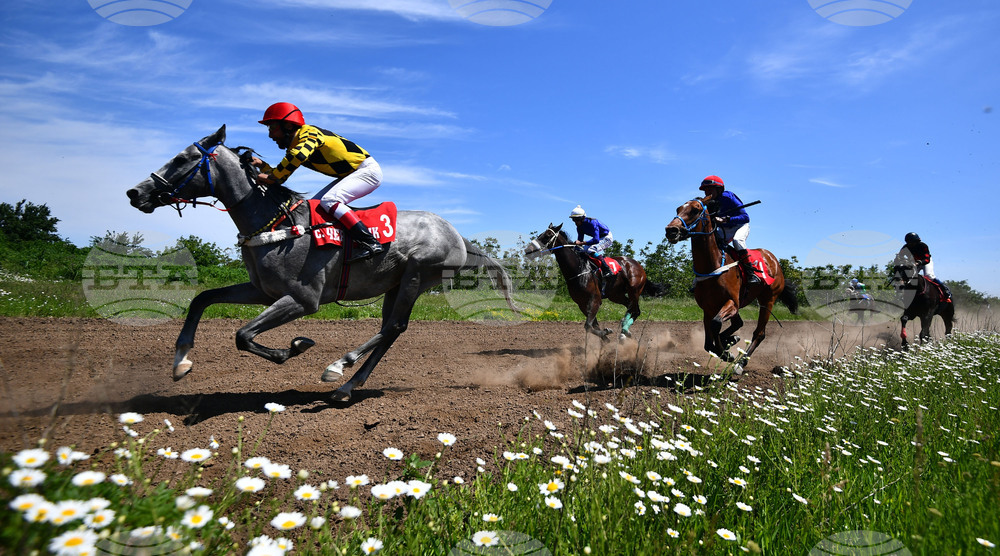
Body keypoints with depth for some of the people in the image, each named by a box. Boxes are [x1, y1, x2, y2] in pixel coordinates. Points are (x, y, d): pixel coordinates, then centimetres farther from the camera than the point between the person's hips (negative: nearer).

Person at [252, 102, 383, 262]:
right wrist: (262, 165, -3)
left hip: (367, 169, -10)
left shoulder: (309, 134, -18)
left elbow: (298, 155, -39)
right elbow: (281, 174, 14)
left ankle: (370, 243, -30)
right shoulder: (295, 145, 11)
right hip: (351, 174, 10)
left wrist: (272, 177, -30)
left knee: (329, 200, -26)